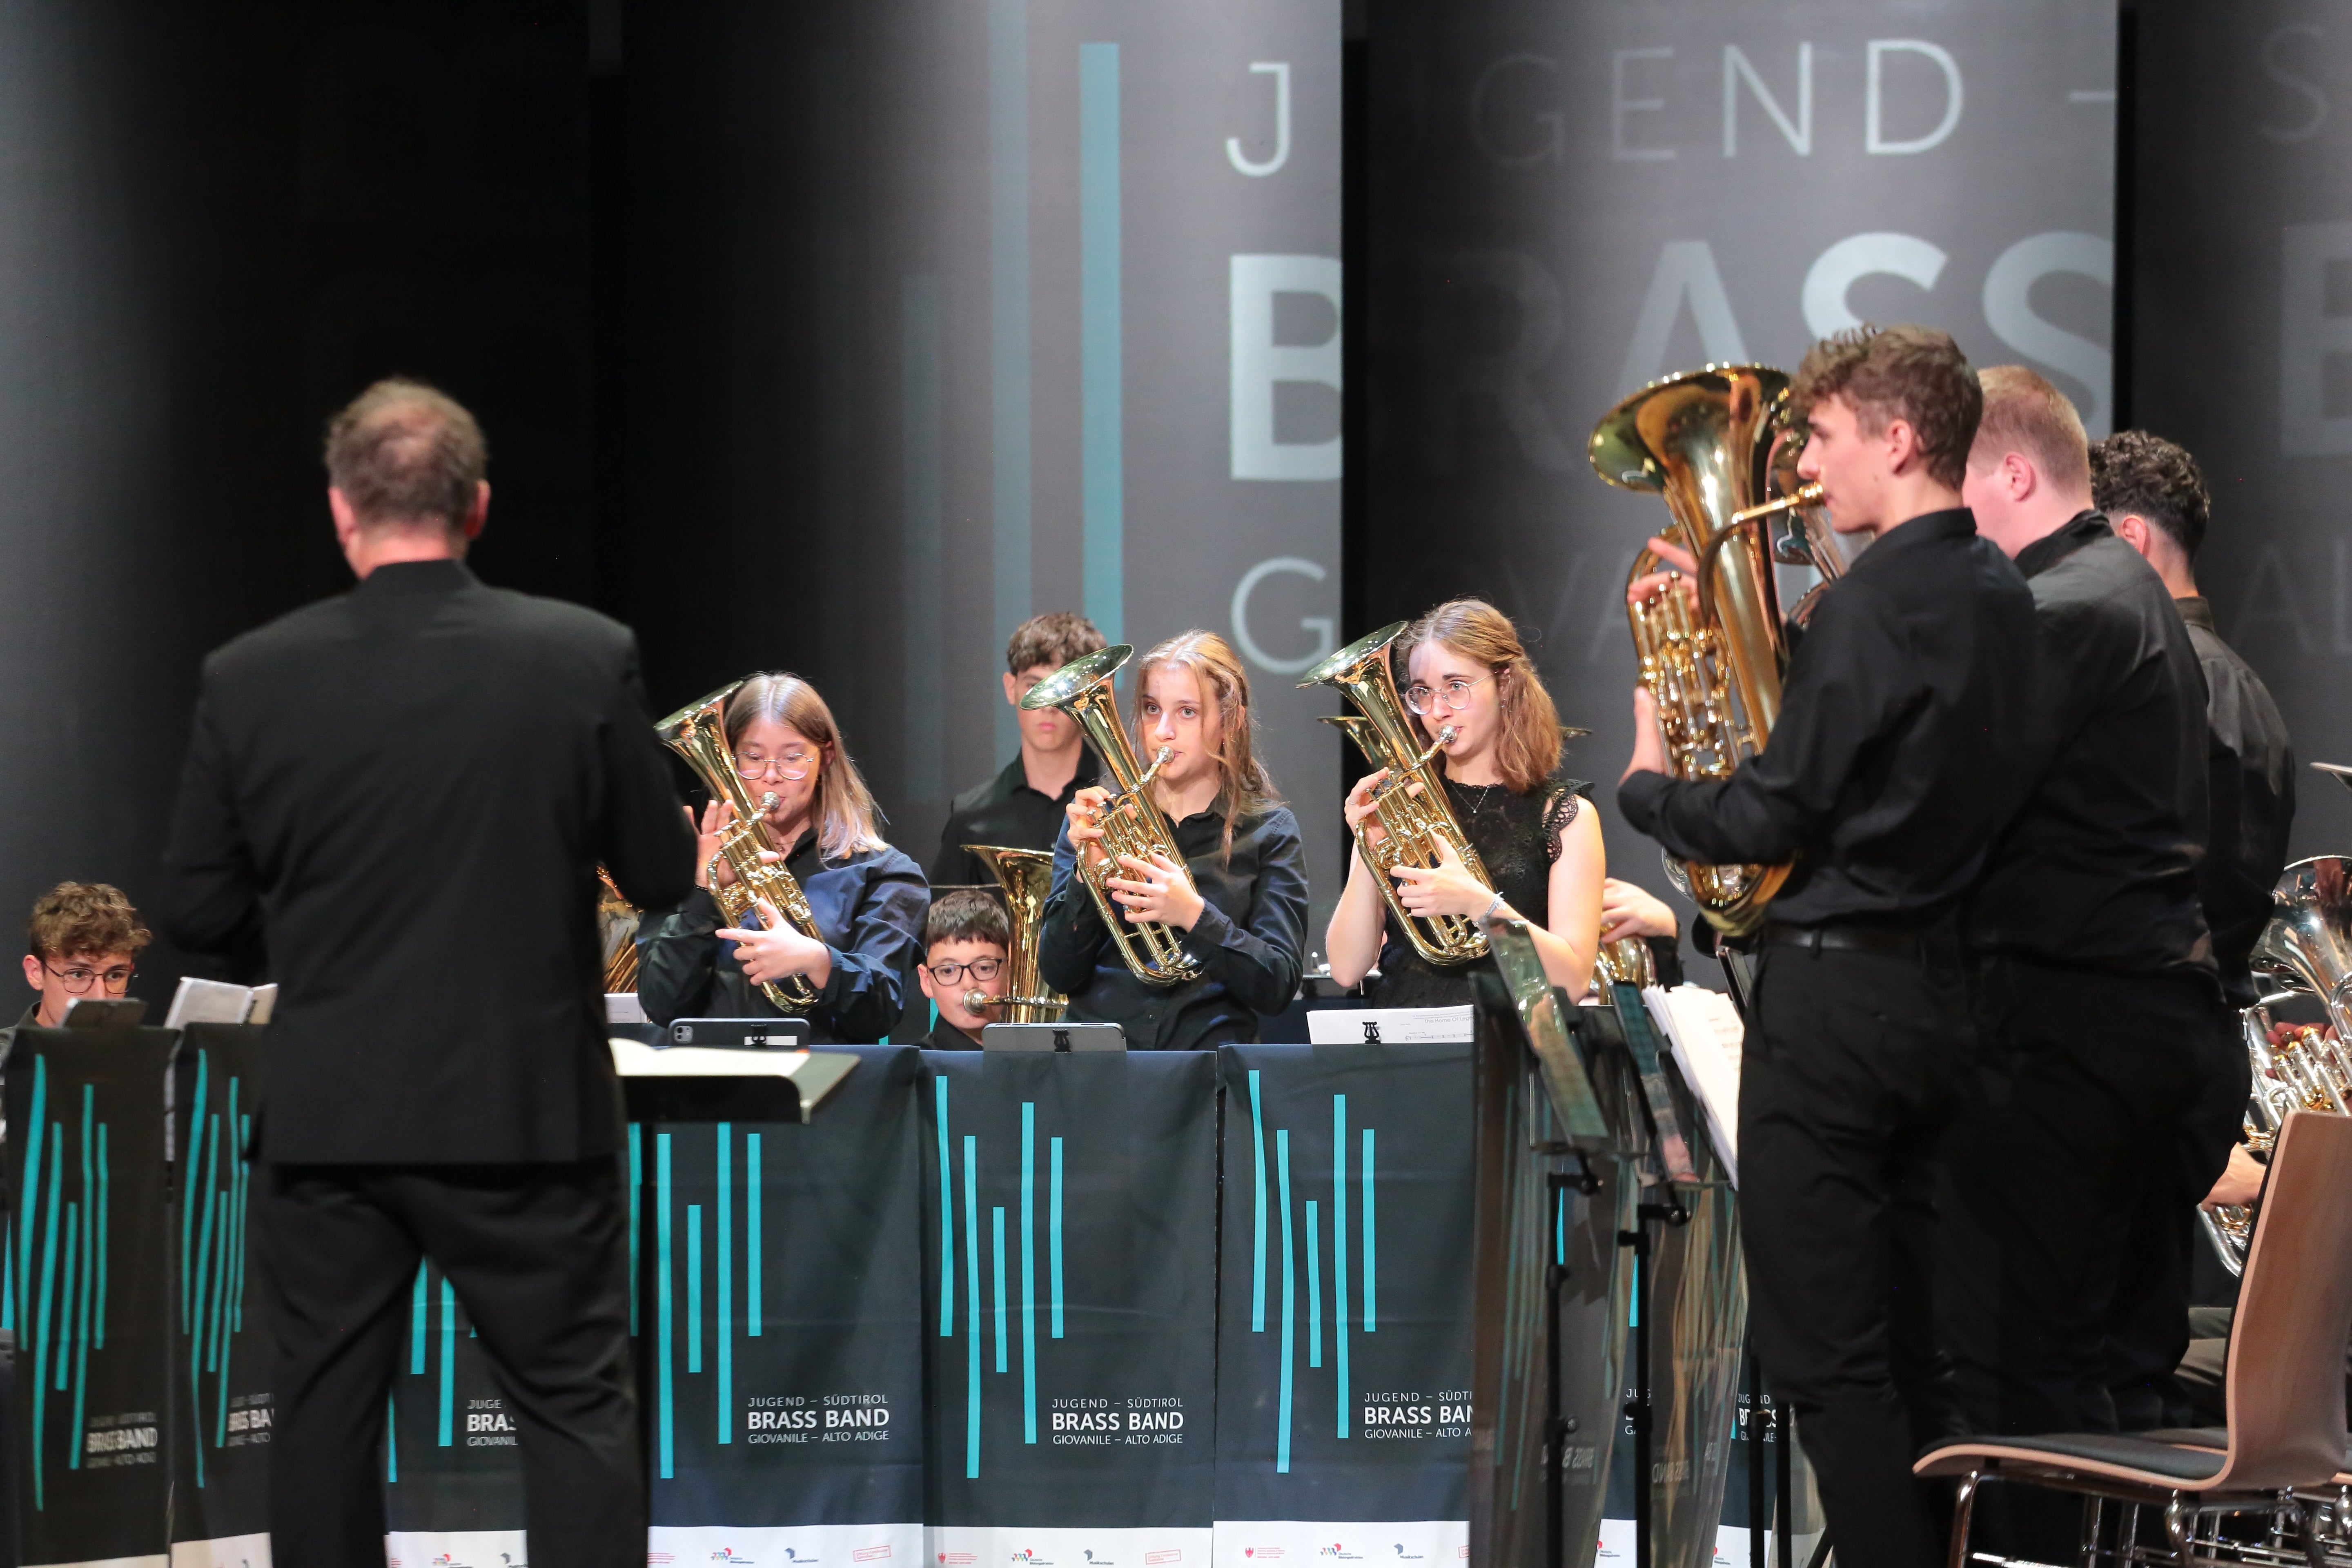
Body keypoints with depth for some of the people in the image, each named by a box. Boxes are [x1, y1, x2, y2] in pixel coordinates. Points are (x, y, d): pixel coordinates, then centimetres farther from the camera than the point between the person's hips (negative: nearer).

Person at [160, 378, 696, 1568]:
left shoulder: (247, 680, -6)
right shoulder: (586, 659, -9)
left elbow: (197, 914, -1)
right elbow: (664, 878, 0)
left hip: (328, 1114, 1)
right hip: (529, 1110, -1)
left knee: (324, 1420, 11)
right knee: (576, 1406, 5)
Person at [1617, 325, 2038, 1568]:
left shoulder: (1879, 601, -17)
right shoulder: (1996, 599, 10)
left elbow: (1772, 819, -17)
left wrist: (1645, 786, 1)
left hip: (1835, 996, -9)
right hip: (1938, 987, 9)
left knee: (1825, 1351, -5)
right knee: (1904, 1344, 14)